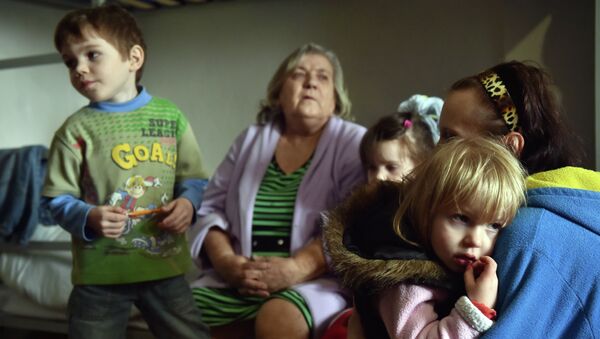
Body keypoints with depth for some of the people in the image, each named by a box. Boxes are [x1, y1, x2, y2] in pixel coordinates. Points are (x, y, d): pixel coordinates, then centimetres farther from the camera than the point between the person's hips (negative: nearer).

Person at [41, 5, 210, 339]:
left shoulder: (172, 117, 1)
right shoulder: (75, 129, -4)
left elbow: (194, 179, 8)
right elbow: (58, 199, -2)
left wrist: (188, 202, -12)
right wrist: (88, 218, -21)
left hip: (165, 264, 1)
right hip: (100, 271, -1)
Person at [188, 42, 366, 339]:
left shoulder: (353, 143, 2)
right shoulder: (251, 139, 16)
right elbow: (212, 208, 14)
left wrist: (295, 269, -22)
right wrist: (225, 261, -6)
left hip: (314, 280, -3)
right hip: (236, 281, 4)